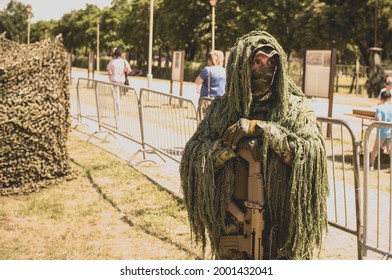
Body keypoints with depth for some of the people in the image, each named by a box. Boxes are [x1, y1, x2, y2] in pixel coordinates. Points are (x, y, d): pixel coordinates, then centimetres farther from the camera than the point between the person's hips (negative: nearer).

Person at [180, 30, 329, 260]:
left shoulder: (296, 109, -3)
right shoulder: (221, 109, 3)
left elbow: (313, 152, -20)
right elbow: (192, 160, -6)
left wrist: (262, 129, -21)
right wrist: (232, 143, -19)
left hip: (283, 224, -1)